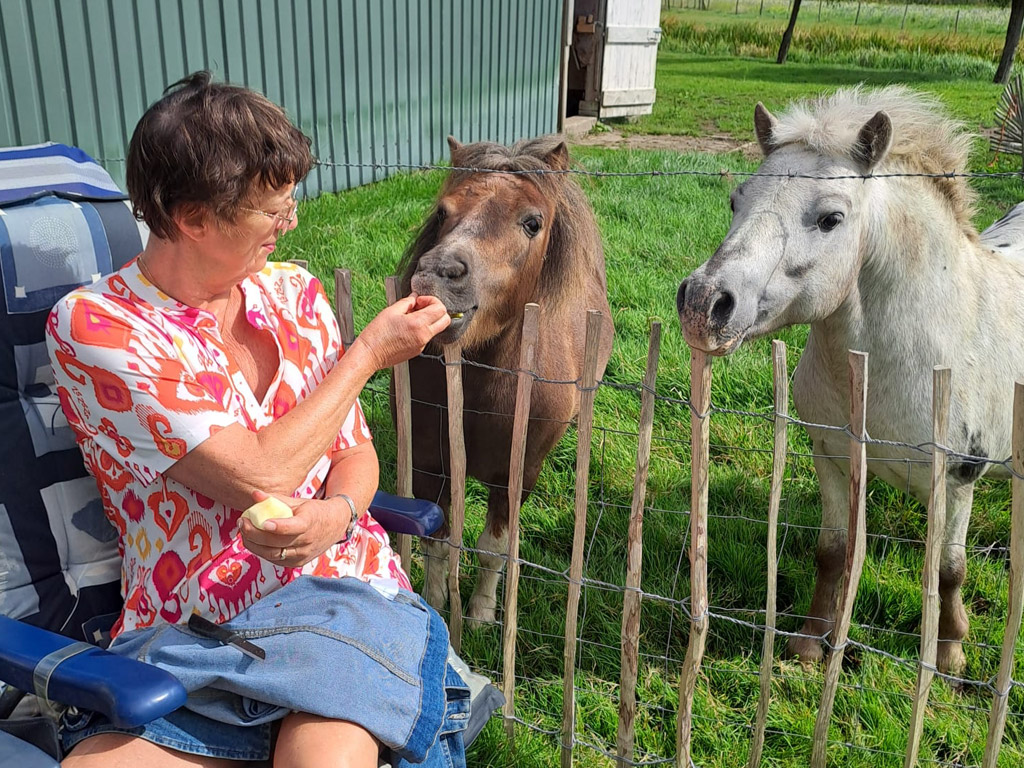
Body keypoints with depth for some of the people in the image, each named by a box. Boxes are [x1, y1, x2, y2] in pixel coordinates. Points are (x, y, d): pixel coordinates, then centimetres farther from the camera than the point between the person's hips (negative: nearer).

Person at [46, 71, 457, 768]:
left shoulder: (295, 293, 8)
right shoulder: (92, 326, -9)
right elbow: (258, 477, -16)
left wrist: (337, 512, -12)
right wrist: (368, 354, -5)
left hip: (339, 585, 2)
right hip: (181, 628, -1)